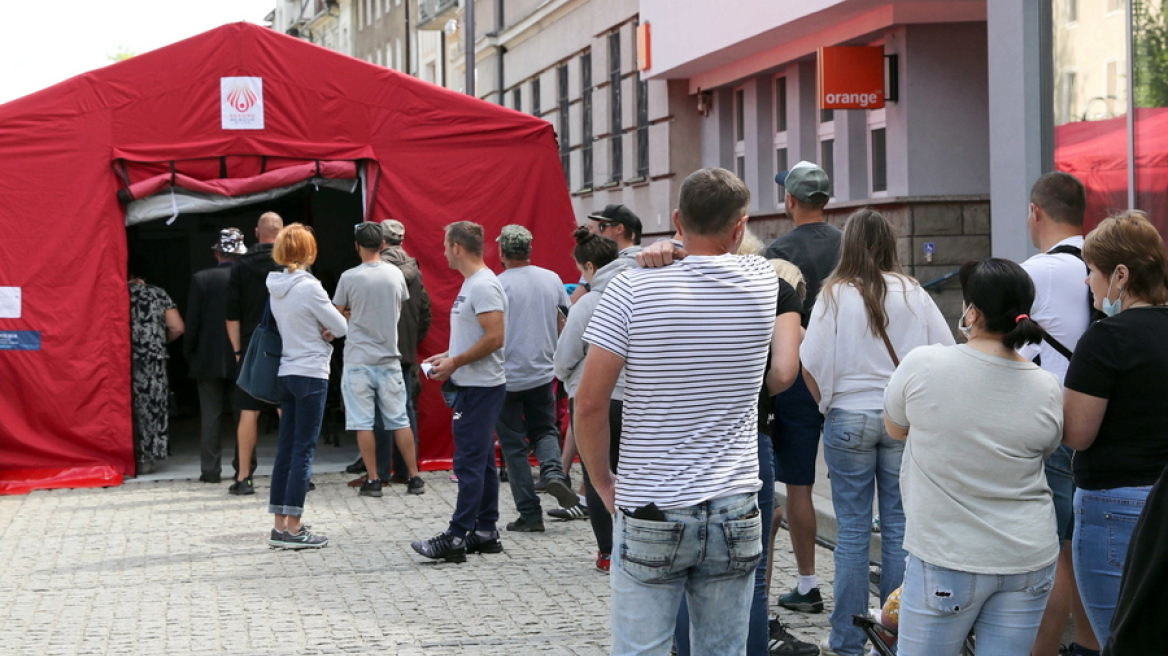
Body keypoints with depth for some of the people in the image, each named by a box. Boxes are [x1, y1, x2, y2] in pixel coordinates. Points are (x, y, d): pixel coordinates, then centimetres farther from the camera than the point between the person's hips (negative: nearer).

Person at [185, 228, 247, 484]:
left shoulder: (201, 279, -8)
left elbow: (192, 322, -6)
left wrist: (189, 353, 6)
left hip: (208, 358, -1)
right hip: (242, 358, 1)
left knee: (210, 415, 4)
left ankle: (210, 469, 3)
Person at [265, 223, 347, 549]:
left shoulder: (276, 287, 8)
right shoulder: (308, 287, -16)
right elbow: (341, 326, -11)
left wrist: (318, 330, -1)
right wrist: (328, 330, 9)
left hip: (286, 372, 8)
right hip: (310, 373, -8)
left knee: (286, 449, 10)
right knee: (304, 451, -5)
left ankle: (280, 525, 13)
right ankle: (293, 528, -5)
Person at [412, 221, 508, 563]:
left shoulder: (484, 286, -16)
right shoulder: (471, 284, 17)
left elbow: (495, 337, -24)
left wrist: (455, 362, -17)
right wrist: (448, 356, 13)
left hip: (481, 387, -11)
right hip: (472, 385, 11)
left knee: (470, 463, -9)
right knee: (482, 462, 12)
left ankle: (456, 538, -9)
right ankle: (485, 533, 17)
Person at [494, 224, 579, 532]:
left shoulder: (498, 285, -14)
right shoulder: (551, 279, 2)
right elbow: (567, 320, 13)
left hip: (506, 377, -4)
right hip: (542, 373, 4)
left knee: (514, 446, 4)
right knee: (544, 430, 21)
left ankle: (530, 514, 3)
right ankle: (553, 470, -11)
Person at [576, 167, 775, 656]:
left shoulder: (632, 291, -9)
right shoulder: (761, 283, -1)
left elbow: (590, 402, -9)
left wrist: (602, 481, 5)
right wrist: (667, 257, 26)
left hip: (649, 515, -3)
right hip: (736, 513, 3)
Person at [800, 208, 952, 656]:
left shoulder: (835, 295, -7)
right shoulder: (912, 293, -2)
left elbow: (812, 365, -10)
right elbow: (946, 354, -1)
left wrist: (827, 402, 7)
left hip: (849, 418, -1)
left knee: (853, 531, 4)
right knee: (899, 527, 8)